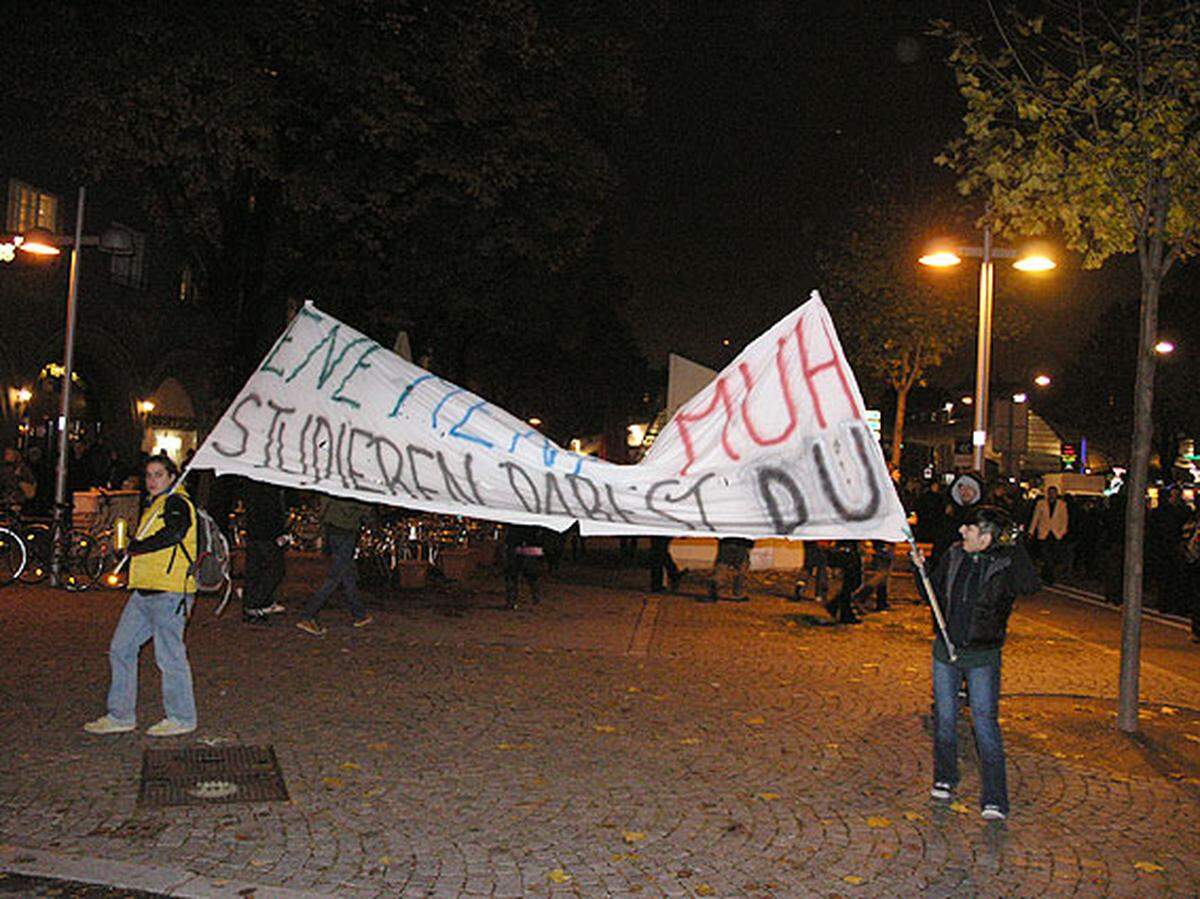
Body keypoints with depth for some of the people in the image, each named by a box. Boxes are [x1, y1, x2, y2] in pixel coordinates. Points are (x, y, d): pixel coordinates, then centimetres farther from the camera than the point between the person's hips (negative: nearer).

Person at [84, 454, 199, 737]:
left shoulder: (177, 503, -8)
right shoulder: (154, 506, 23)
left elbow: (173, 534, -26)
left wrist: (135, 547, -13)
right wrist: (137, 547, 5)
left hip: (169, 592, -10)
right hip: (144, 592, 10)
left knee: (169, 655, -3)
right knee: (121, 649, 11)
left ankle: (182, 718, 9)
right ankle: (121, 715, 20)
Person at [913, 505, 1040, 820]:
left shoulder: (1005, 563, -10)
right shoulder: (953, 556, 3)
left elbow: (1030, 586, -31)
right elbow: (935, 595, 14)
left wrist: (1014, 546, -26)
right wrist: (922, 569, -2)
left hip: (982, 655, -4)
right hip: (945, 651, 5)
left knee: (985, 723, -7)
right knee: (944, 717, 13)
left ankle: (994, 798, -1)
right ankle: (944, 779, 31)